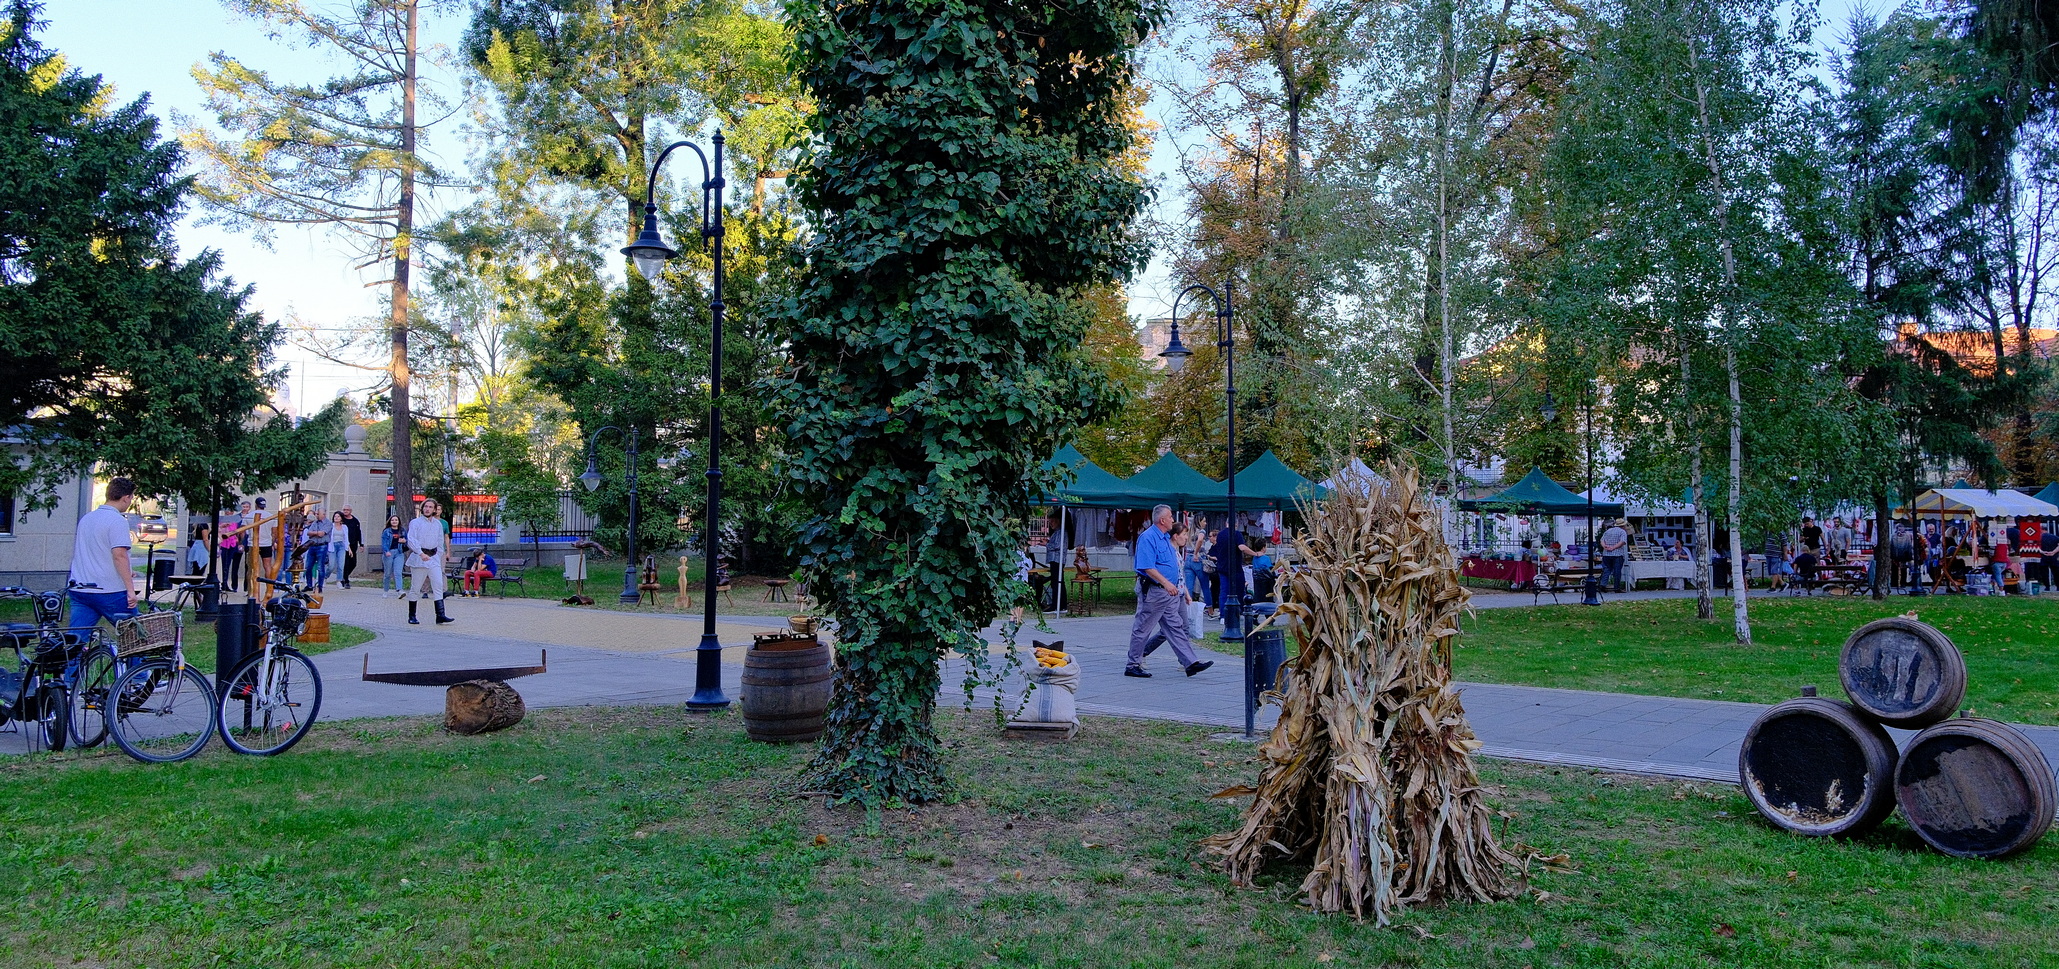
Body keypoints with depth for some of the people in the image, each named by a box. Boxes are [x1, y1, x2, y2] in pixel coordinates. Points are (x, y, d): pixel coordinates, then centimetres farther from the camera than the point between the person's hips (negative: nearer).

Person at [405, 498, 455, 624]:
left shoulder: (438, 524, 15)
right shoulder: (415, 523, -1)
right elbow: (411, 540, -12)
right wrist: (421, 553, -25)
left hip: (434, 557, 4)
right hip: (419, 558, -4)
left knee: (438, 586, -7)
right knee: (416, 588, 1)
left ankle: (440, 615, -12)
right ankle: (412, 616, 11)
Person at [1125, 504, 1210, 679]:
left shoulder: (1165, 537, 15)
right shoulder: (1148, 537, -16)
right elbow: (1147, 567, -24)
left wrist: (1176, 588, 24)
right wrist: (1166, 583, -30)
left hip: (1168, 592, 9)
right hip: (1152, 591, -9)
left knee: (1176, 627, 6)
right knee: (1142, 629, 1)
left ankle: (1191, 663, 5)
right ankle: (1132, 666, 10)